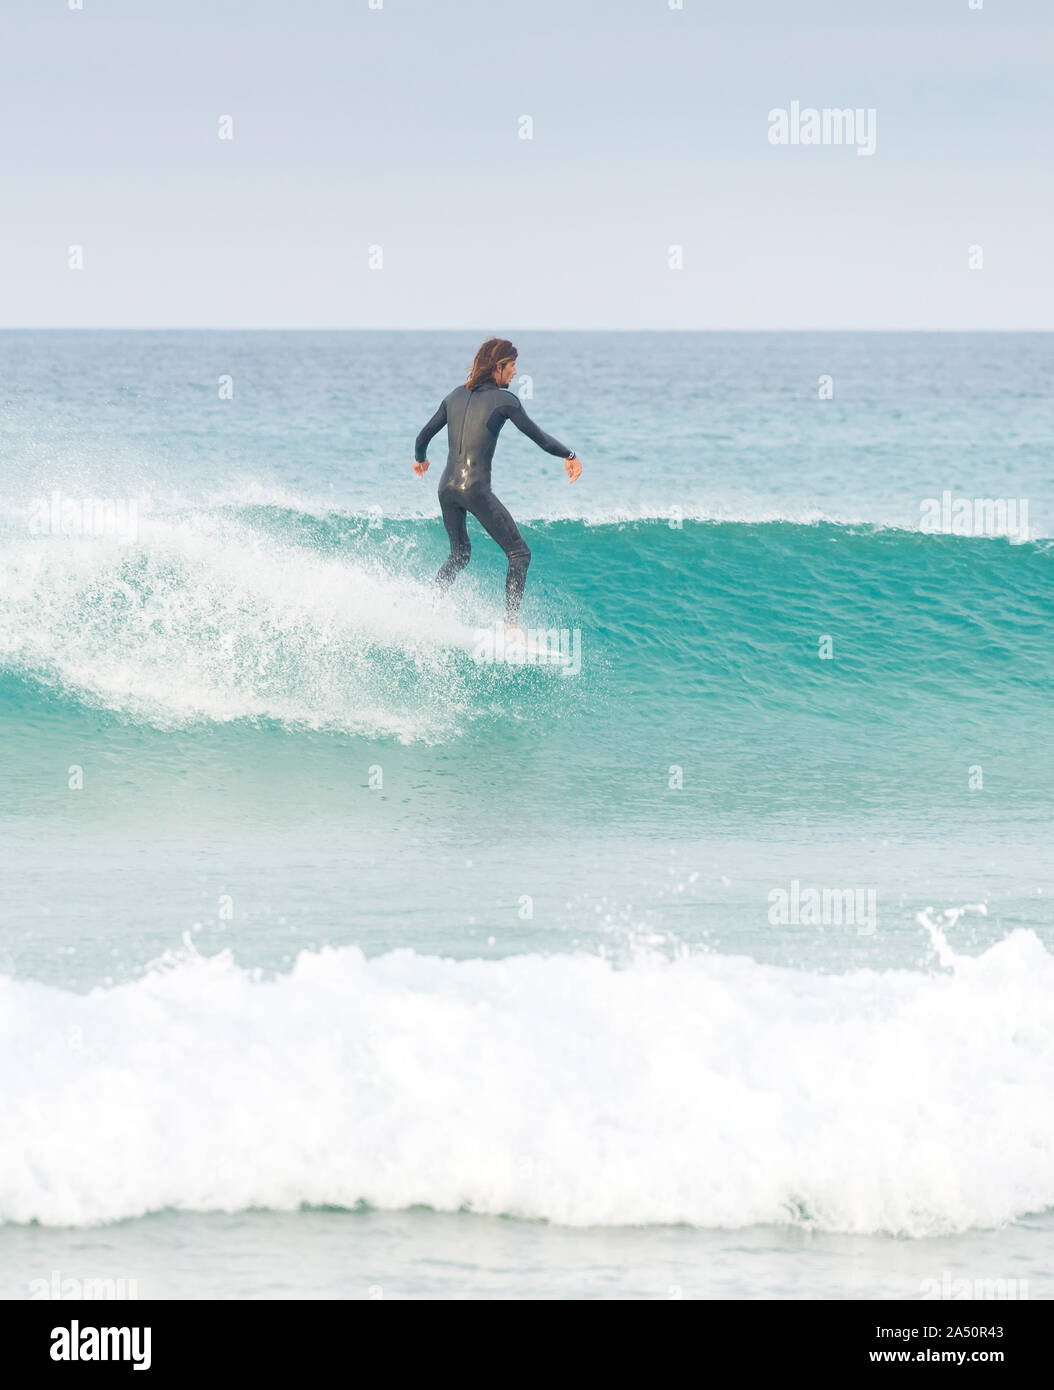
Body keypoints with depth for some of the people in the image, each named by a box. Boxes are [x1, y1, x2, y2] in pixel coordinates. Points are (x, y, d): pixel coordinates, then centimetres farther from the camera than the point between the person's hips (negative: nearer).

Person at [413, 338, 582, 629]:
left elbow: (424, 436, 20)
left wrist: (420, 459, 41)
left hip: (447, 487, 7)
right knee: (519, 554, 2)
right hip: (475, 488, -7)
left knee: (459, 555, 26)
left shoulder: (455, 396, 12)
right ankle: (510, 624, -8)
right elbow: (539, 437, -4)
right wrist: (569, 455, 12)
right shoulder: (504, 400, -5)